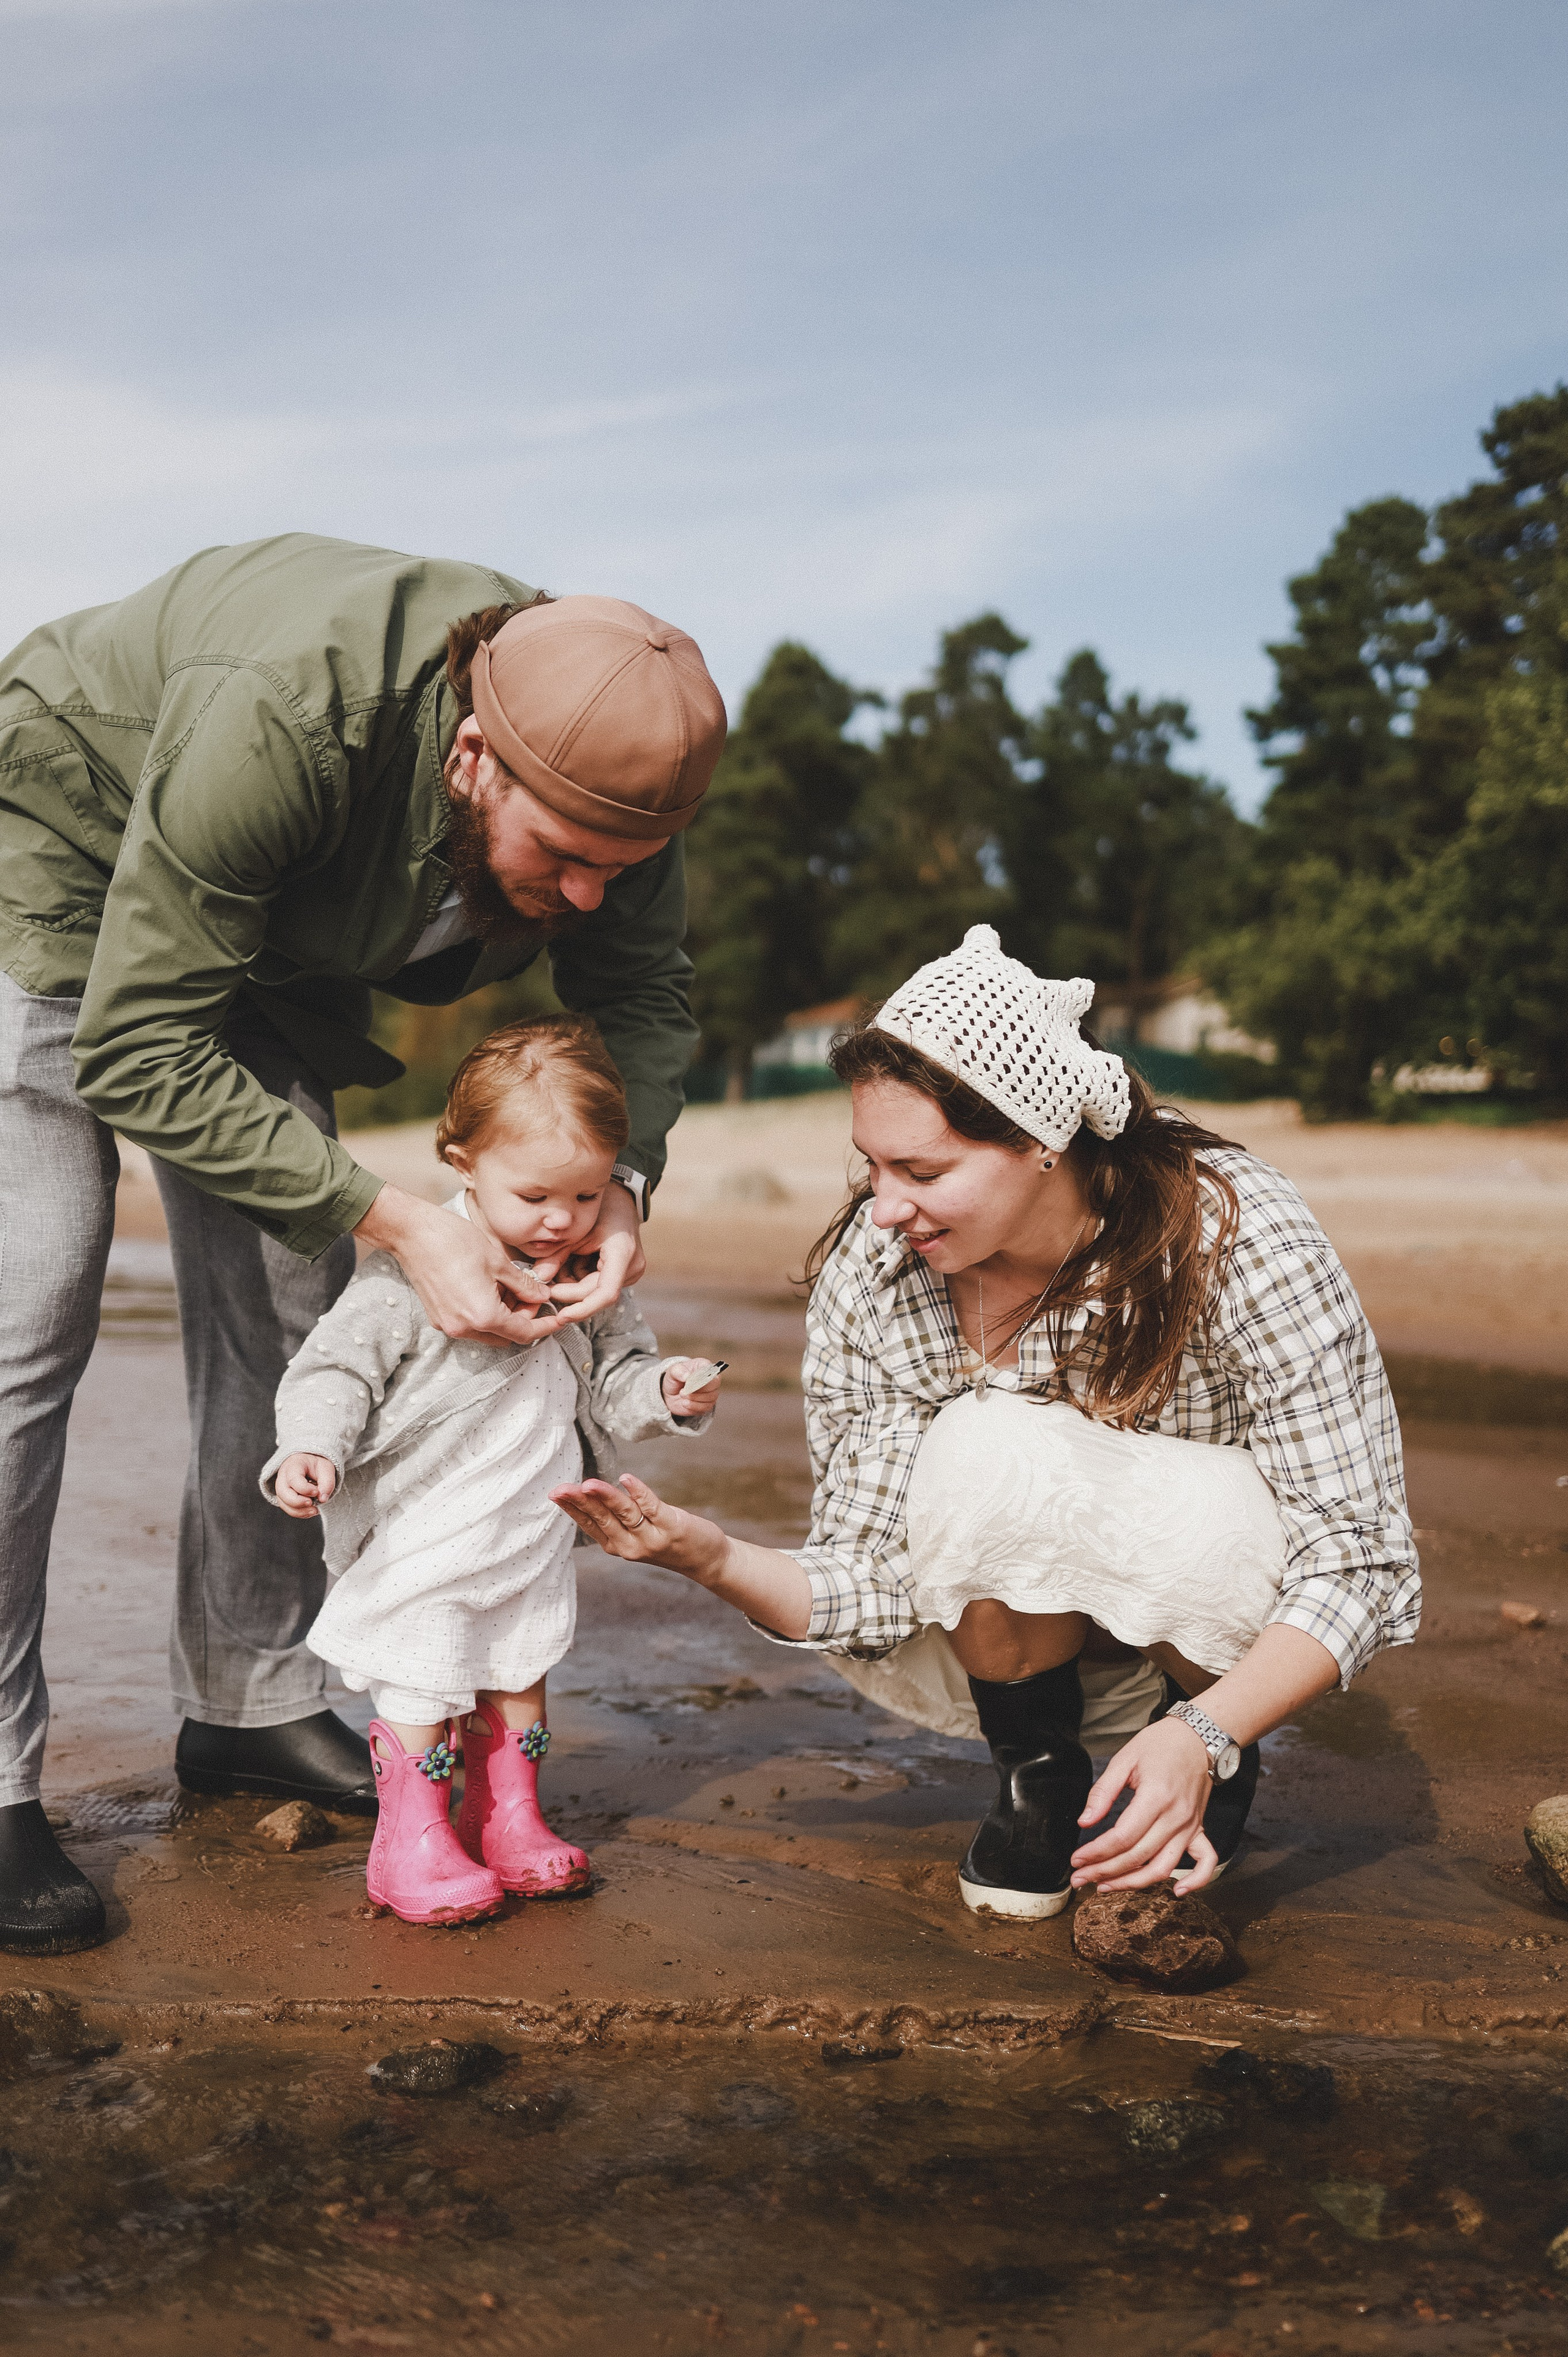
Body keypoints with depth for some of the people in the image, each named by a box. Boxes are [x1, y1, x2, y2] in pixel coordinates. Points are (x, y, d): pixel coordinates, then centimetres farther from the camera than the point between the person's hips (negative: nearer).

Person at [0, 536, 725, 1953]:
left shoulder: (606, 759, -24)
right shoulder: (280, 721, -43)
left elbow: (647, 996, -8)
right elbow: (139, 1054, -36)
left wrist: (625, 1178, -27)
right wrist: (391, 1219, -39)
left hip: (264, 945, 6)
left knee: (286, 1316, 2)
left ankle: (251, 1706, 15)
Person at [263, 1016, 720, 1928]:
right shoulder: (412, 1271, -18)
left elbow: (613, 1379, 9)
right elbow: (337, 1368, -15)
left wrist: (665, 1390, -11)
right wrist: (310, 1451, -30)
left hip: (533, 1541, 6)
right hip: (421, 1542, -6)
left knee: (521, 1678, 17)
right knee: (422, 1686, 2)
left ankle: (510, 1821, 34)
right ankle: (413, 1844, 19)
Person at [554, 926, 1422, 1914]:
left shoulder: (1240, 1236, -27)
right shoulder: (870, 1275, -20)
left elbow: (1362, 1561, -25)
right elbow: (879, 1592, -17)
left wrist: (1207, 1738, -41)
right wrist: (713, 1558, -37)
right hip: (1021, 1604, 1)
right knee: (990, 1453, -33)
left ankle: (1206, 1747, 0)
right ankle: (1039, 1771, -4)